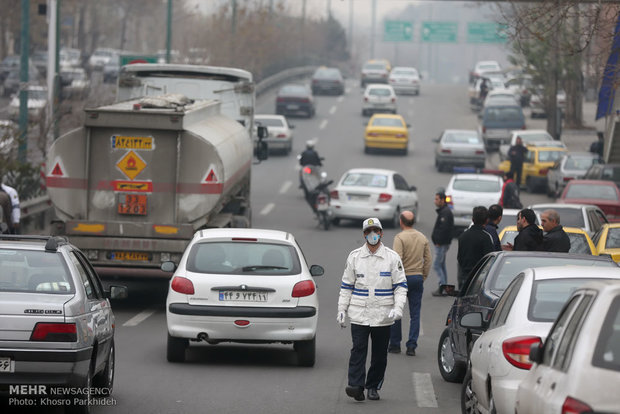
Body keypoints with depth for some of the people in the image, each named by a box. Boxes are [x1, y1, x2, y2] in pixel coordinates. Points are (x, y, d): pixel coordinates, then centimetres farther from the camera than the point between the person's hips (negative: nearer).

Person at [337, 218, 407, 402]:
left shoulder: (392, 257, 2)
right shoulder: (354, 257, 7)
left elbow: (401, 286, 2)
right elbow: (346, 286, 11)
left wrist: (397, 308, -12)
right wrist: (342, 309, 5)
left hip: (383, 315, 0)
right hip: (359, 315, 0)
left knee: (380, 354, 5)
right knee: (358, 349, -12)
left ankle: (373, 387, 16)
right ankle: (356, 386, -19)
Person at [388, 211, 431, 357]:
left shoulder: (400, 238, -11)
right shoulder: (423, 238, 7)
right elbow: (428, 260, 7)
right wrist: (423, 276, 15)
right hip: (418, 278, 4)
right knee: (415, 314, 5)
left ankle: (395, 345, 14)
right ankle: (411, 346, 0)